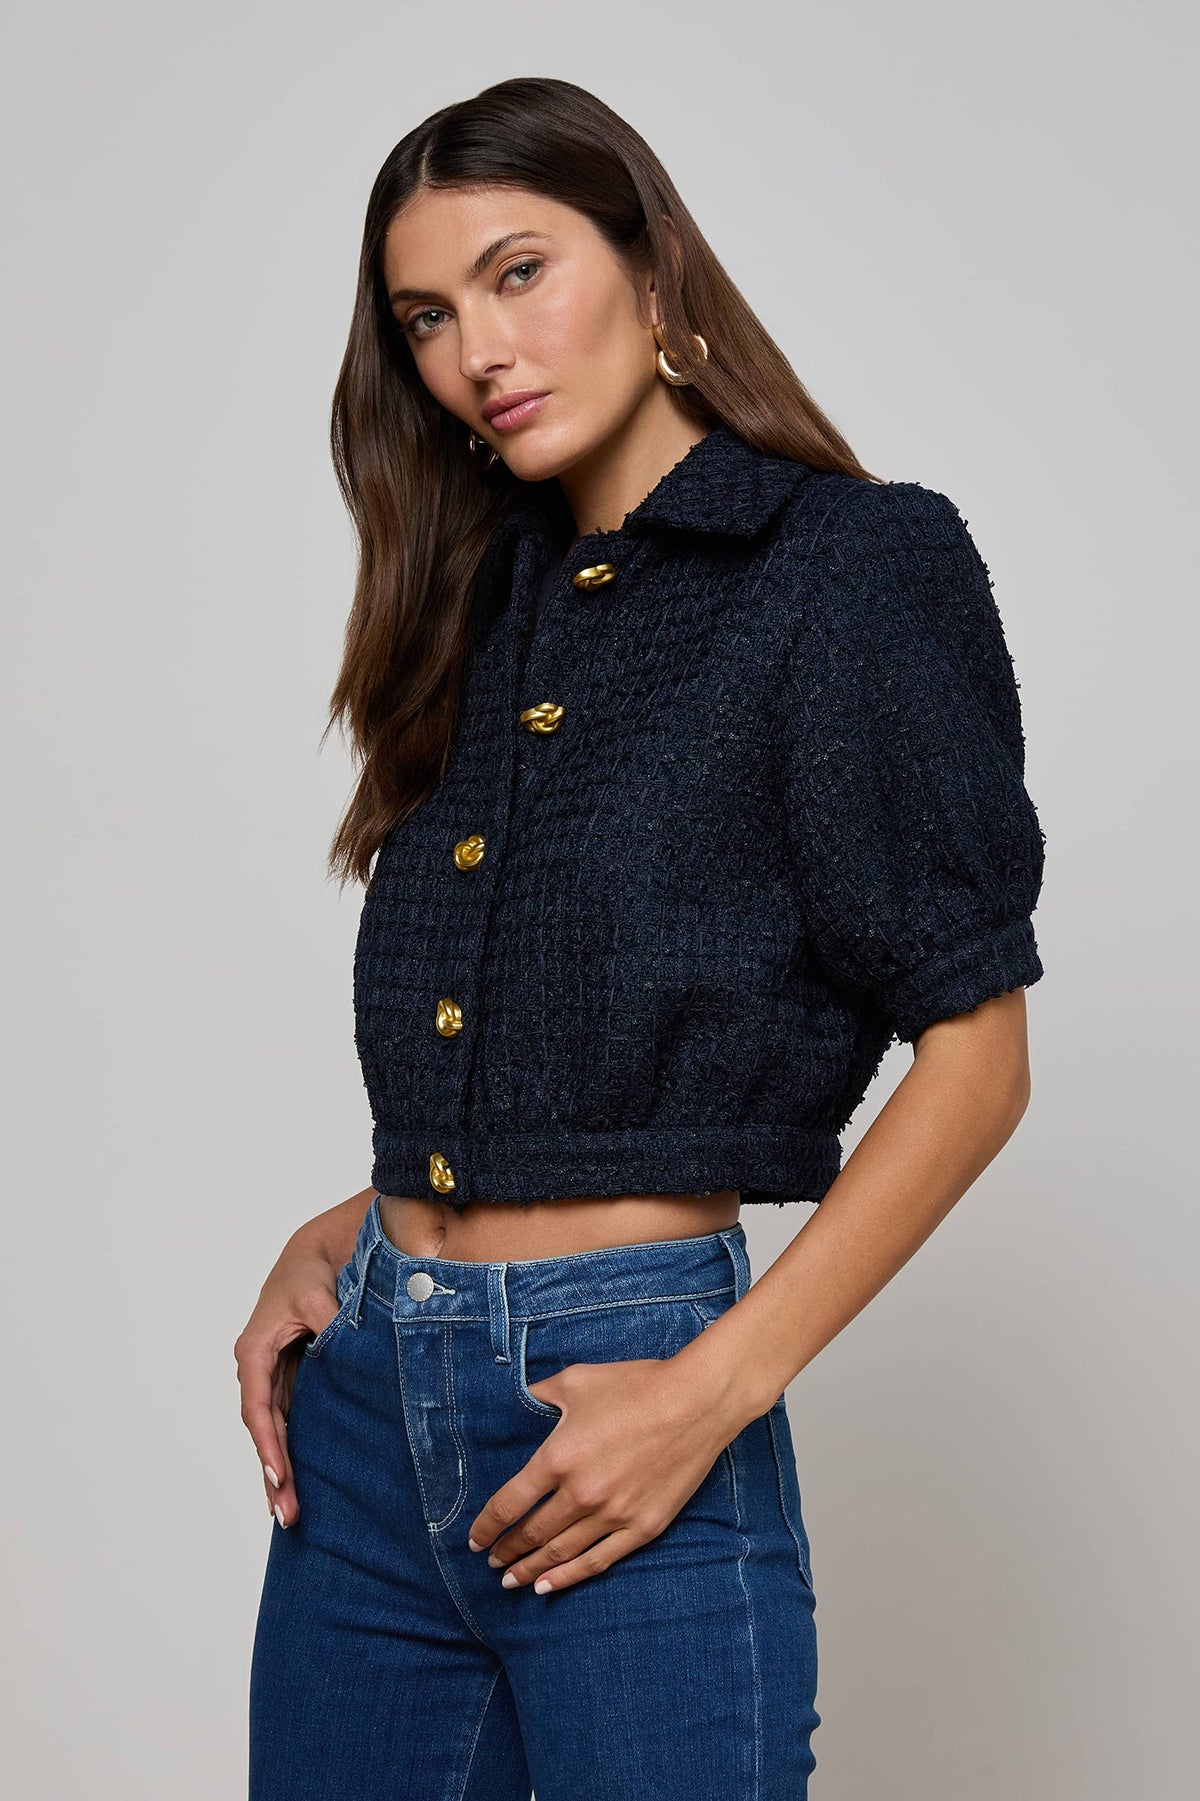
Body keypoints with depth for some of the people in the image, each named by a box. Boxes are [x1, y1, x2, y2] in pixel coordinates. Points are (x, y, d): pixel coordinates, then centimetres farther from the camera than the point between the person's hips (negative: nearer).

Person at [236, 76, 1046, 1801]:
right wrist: (339, 1239, 2)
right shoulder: (488, 596, 13)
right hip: (367, 1393, 6)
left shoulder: (860, 561, -6)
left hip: (618, 1383, -6)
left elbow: (975, 1057, -10)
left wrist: (709, 1395, -15)